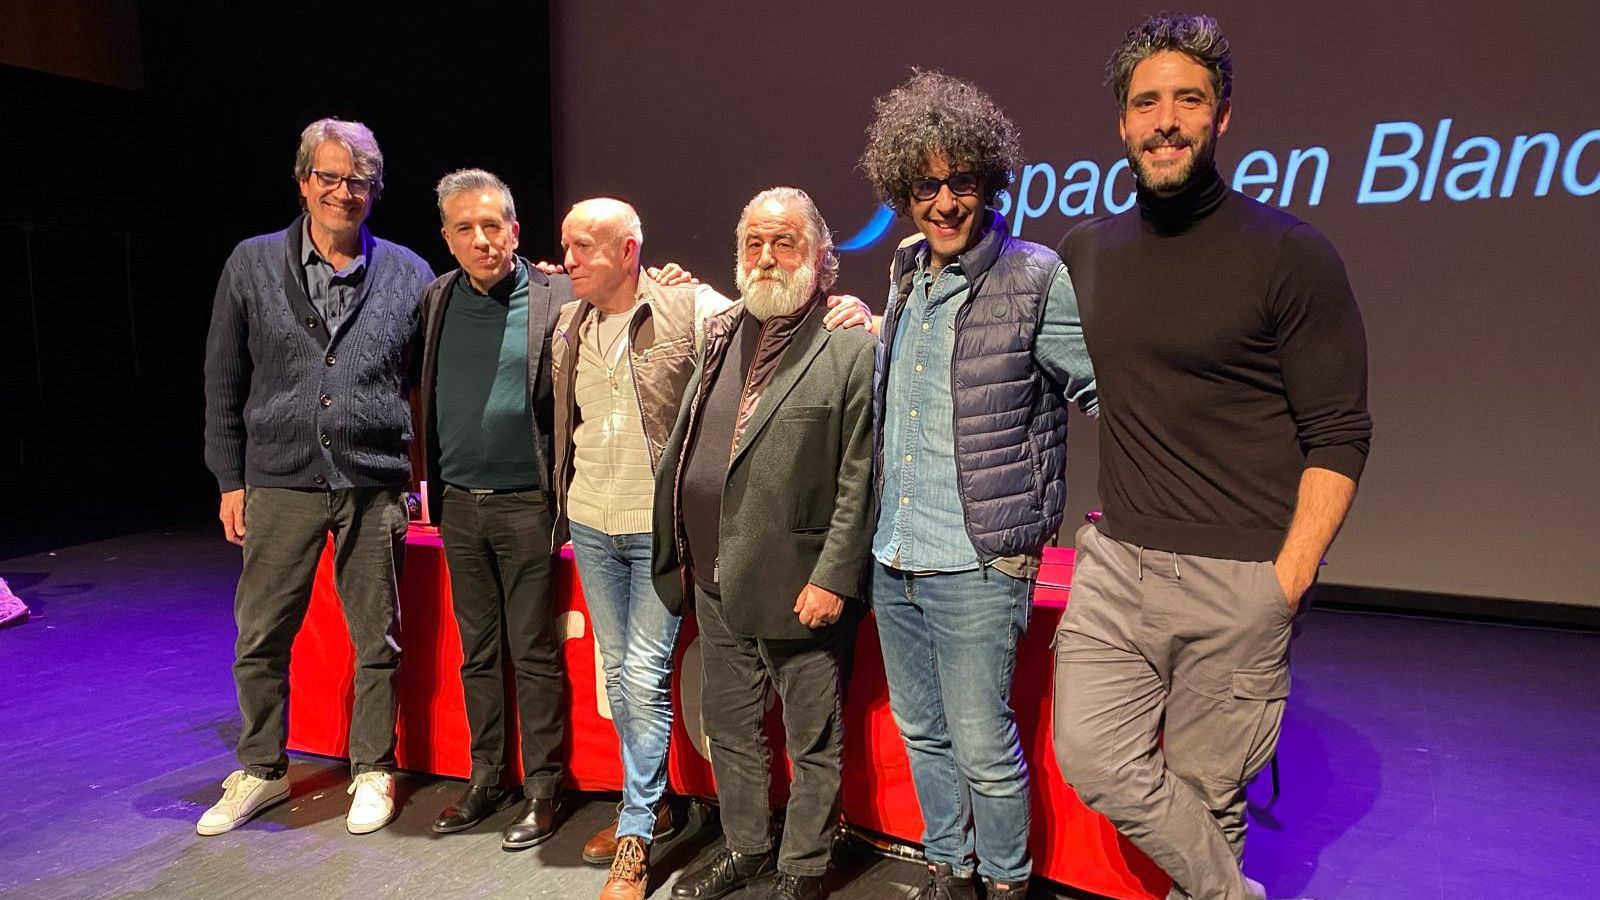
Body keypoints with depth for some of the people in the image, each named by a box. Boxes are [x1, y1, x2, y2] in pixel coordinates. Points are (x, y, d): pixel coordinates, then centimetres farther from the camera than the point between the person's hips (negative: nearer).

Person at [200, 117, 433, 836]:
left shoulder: (407, 274, 4)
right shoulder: (252, 265, 6)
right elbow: (224, 381, 7)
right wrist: (230, 479, 5)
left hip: (374, 487, 0)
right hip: (280, 484, 1)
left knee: (377, 640, 8)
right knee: (260, 639, 8)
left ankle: (373, 771, 24)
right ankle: (261, 771, 28)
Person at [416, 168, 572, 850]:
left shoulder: (557, 298, -7)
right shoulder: (436, 301, 7)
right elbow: (426, 397, 13)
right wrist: (429, 482, 9)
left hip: (527, 504, -5)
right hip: (459, 504, 5)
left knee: (534, 653, 4)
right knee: (477, 652, 14)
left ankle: (542, 789, 17)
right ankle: (486, 778, 28)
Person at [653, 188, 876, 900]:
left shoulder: (851, 348, -10)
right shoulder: (719, 332, 10)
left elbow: (859, 480, -13)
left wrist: (833, 577, -16)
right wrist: (681, 550, 15)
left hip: (800, 584, -6)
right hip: (715, 578, 7)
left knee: (812, 739, 10)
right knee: (729, 726, 20)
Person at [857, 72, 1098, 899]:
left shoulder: (1034, 277, -11)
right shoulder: (905, 273, 9)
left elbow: (1106, 391, -8)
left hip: (976, 564, -6)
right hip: (891, 558, 7)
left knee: (982, 747, 4)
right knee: (922, 732, 19)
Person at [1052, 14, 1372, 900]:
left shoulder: (1289, 253, -7)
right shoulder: (1086, 251, 8)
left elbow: (1339, 437, -7)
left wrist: (1287, 583, -13)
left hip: (1238, 578, -4)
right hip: (1115, 563, 5)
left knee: (1207, 791, 6)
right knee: (1093, 759, 2)